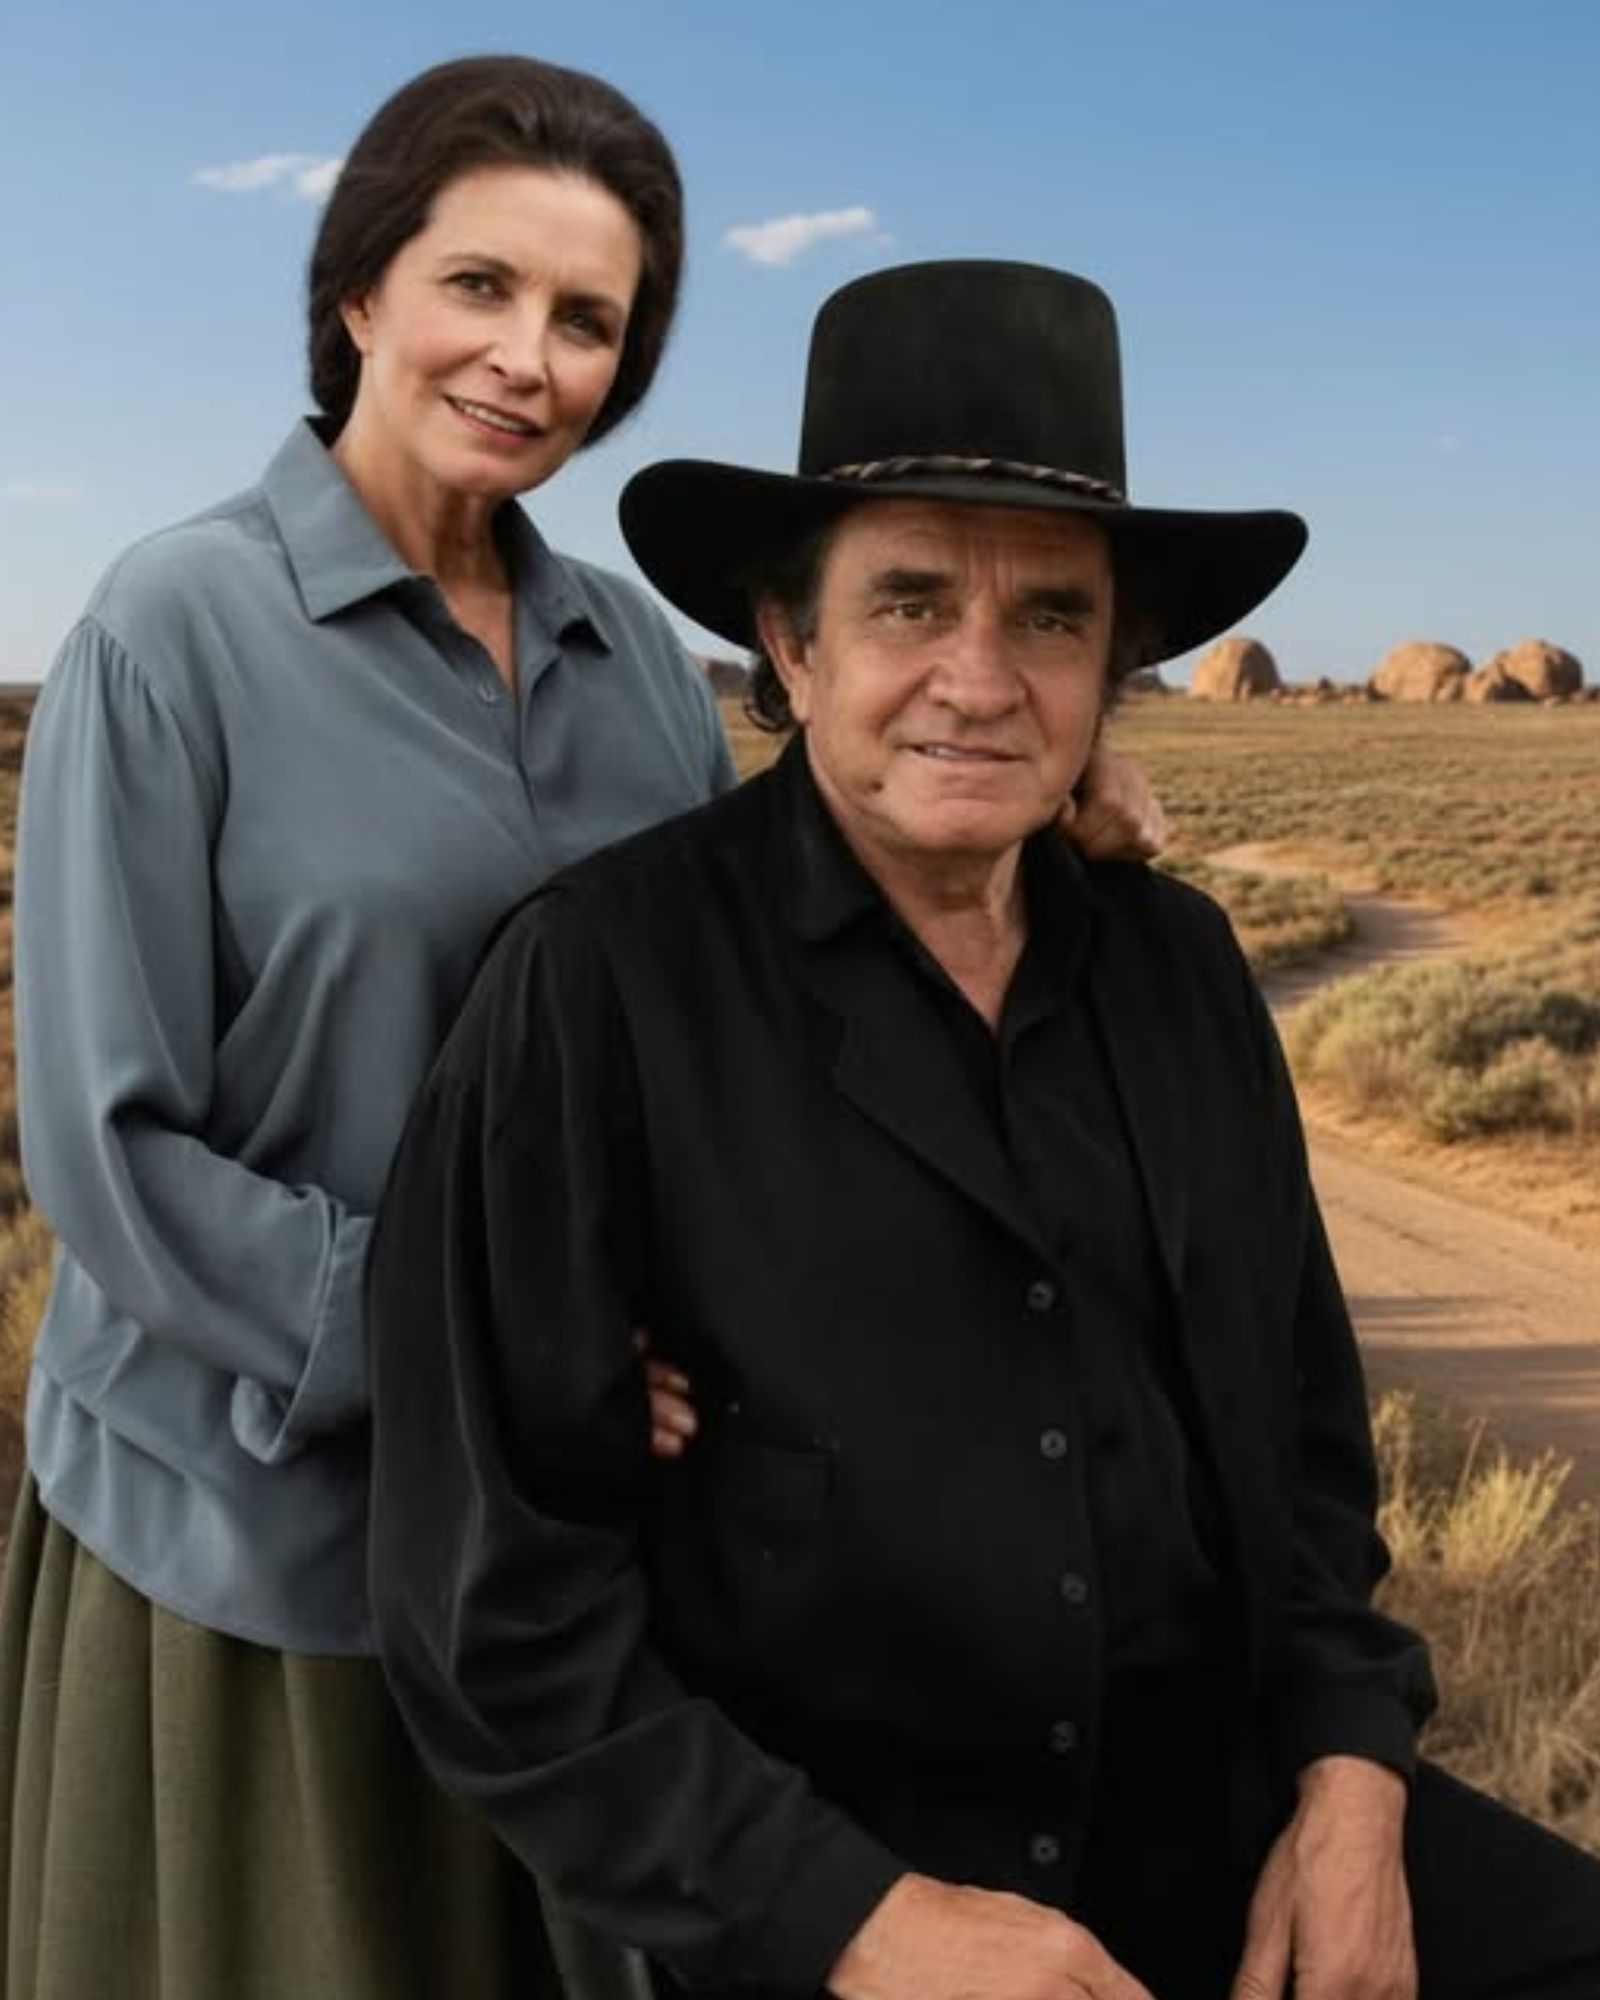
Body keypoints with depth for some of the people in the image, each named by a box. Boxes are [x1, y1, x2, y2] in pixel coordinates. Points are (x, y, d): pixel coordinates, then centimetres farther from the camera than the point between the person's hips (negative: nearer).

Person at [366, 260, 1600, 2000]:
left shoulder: (1179, 966, 3)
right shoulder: (599, 985, -14)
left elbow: (1299, 1418, 11)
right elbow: (501, 1594, -13)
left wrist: (1348, 1777, -3)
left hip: (1225, 1812, 5)